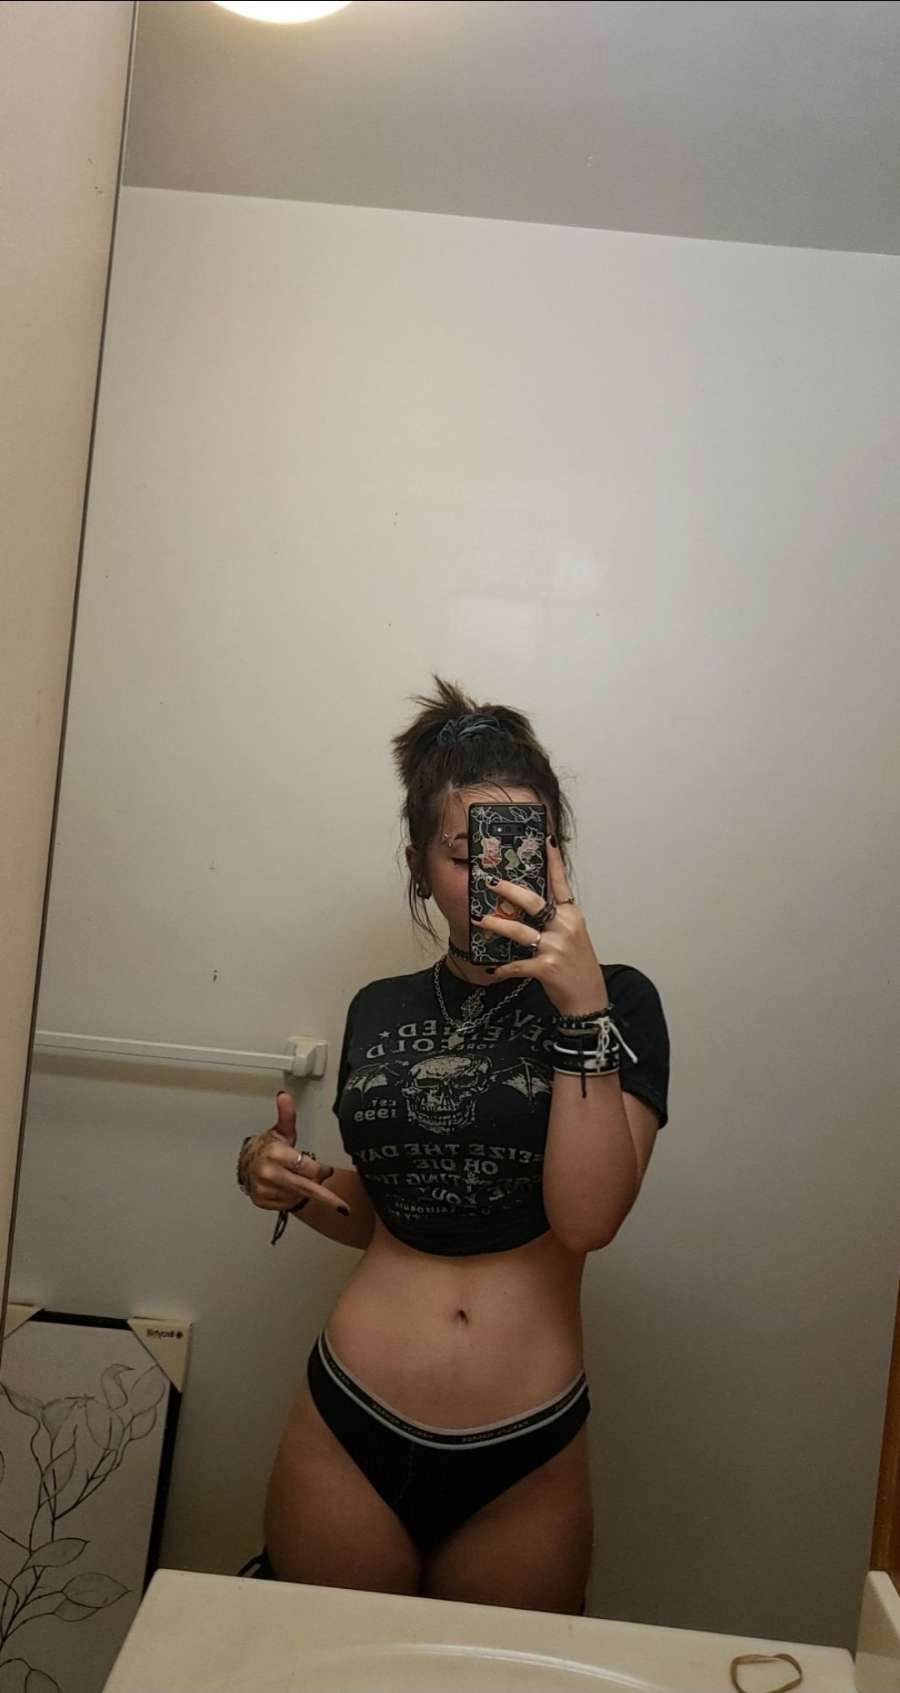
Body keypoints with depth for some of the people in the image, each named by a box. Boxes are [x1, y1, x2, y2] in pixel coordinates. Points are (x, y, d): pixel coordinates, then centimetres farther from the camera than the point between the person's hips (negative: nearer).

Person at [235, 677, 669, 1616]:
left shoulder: (617, 1003, -5)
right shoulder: (379, 1010, 6)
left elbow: (585, 1218, -17)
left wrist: (583, 1006, -23)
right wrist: (288, 1179, -2)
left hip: (524, 1462, -2)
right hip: (347, 1431, 3)